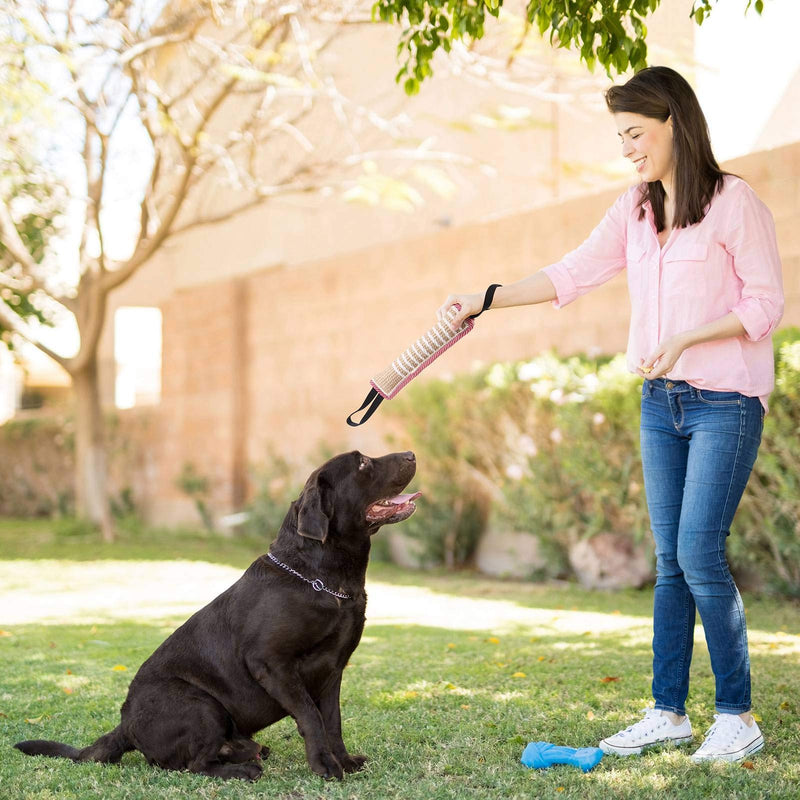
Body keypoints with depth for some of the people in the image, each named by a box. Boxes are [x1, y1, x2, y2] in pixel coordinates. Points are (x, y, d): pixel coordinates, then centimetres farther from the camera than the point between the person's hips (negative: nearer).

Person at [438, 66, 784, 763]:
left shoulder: (734, 202, -9)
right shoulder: (636, 210, 11)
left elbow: (766, 305, -10)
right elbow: (572, 274, 9)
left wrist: (683, 341, -18)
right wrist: (486, 301, 2)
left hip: (726, 401, -6)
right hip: (661, 401, 7)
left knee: (700, 553, -11)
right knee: (670, 560, 7)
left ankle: (737, 716, 1)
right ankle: (669, 711, 14)